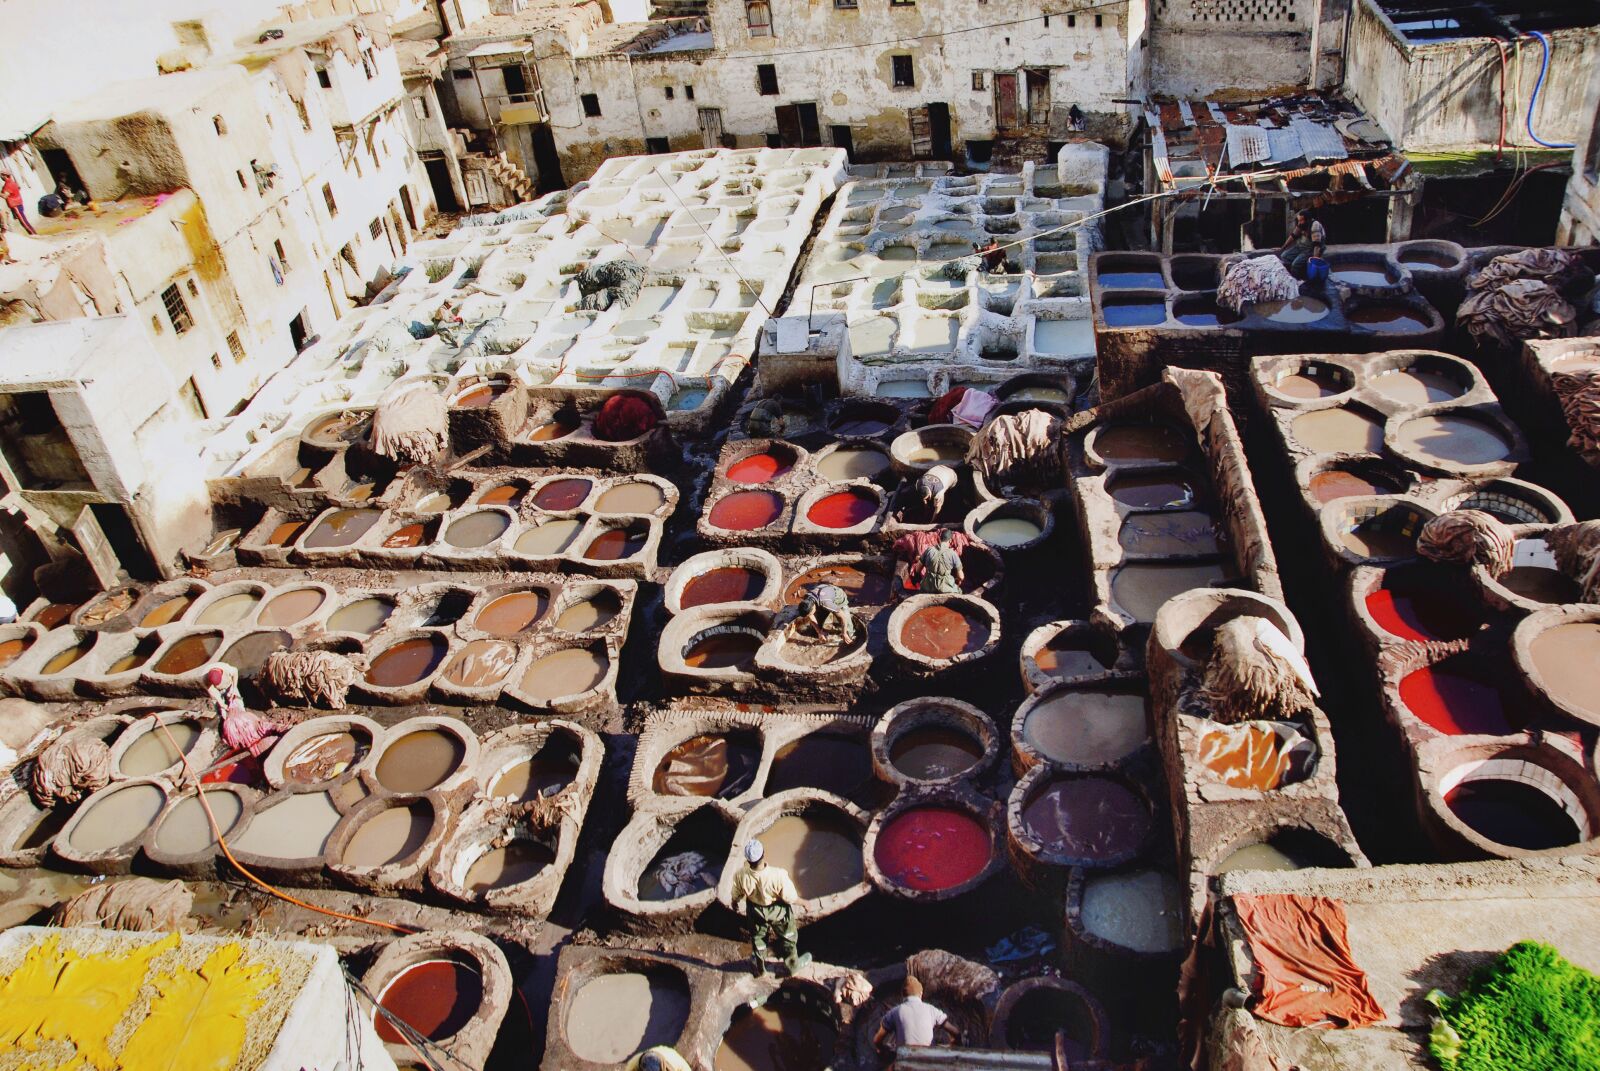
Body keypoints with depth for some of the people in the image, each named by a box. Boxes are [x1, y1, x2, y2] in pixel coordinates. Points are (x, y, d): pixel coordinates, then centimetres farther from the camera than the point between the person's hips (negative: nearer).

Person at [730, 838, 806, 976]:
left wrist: (736, 906, 14)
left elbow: (736, 897, -10)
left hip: (755, 910, 2)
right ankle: (793, 964, 52)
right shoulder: (778, 875, -41)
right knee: (787, 937, 28)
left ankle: (759, 968, 54)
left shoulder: (740, 875, -32)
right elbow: (791, 899, -25)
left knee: (757, 938, 31)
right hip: (778, 911, -2)